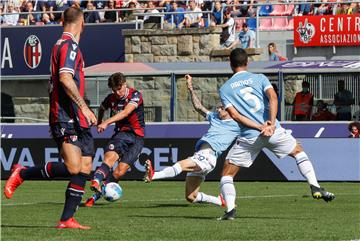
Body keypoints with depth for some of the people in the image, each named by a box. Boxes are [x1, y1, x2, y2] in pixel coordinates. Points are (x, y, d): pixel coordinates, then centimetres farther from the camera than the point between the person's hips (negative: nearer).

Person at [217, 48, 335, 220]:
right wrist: (271, 123, -17)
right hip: (274, 131, 1)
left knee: (227, 173, 10)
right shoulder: (259, 78, 10)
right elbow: (272, 97, -9)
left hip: (248, 136, -1)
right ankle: (315, 187, 13)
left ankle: (230, 209, -8)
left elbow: (234, 115, -5)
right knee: (298, 152, 26)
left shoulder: (224, 89, 9)